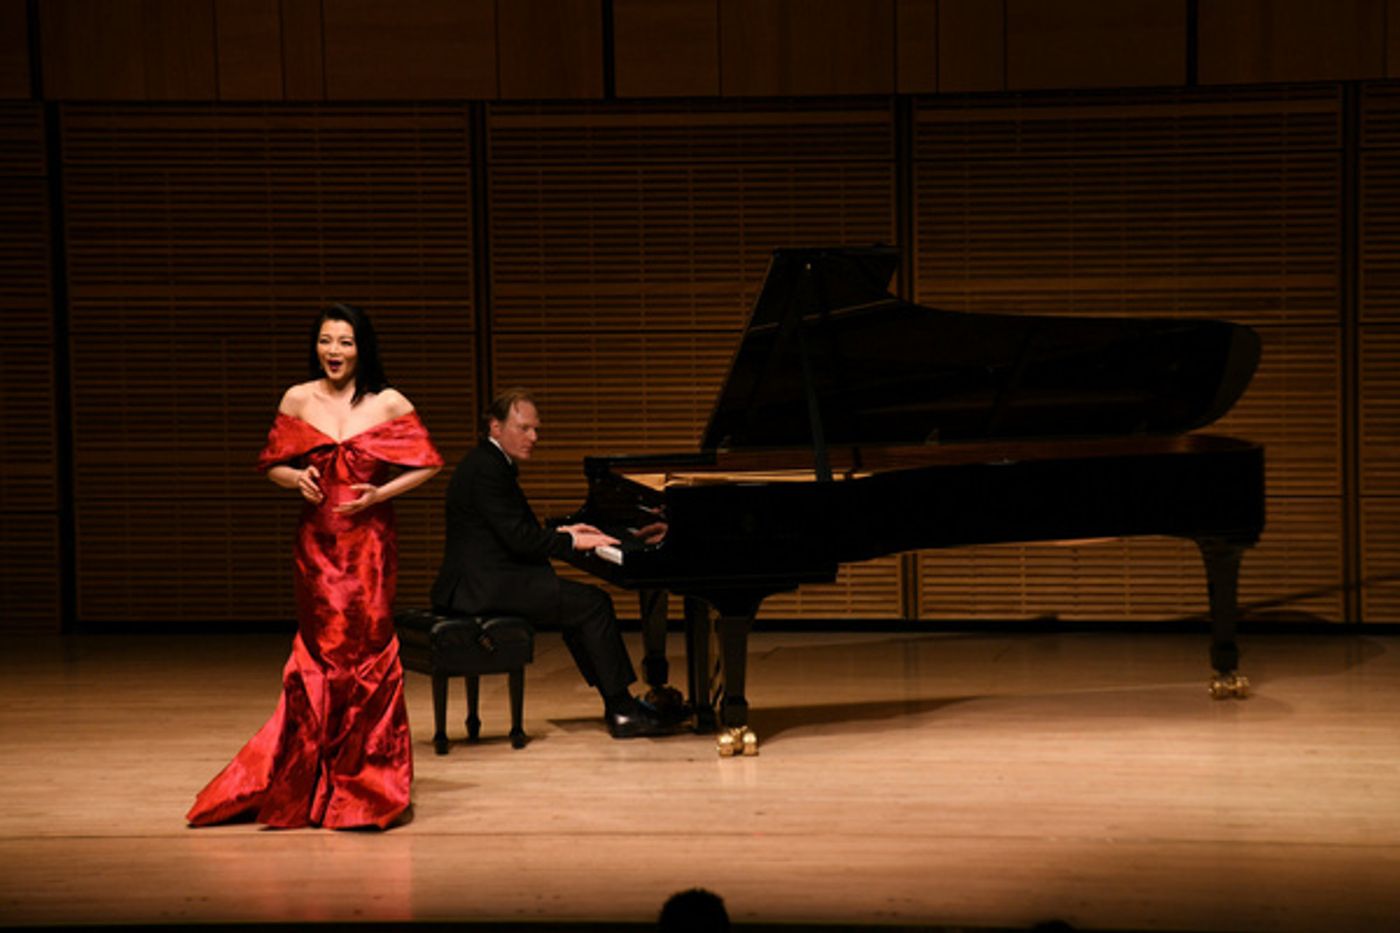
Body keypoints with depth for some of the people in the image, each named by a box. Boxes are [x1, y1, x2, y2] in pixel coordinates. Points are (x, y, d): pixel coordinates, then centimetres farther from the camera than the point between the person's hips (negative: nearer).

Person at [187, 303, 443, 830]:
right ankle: (311, 781, 16)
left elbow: (427, 464, 3)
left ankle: (367, 784, 11)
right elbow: (272, 465, 11)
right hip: (317, 541, 2)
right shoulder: (298, 400, 5)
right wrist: (296, 478, -10)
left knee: (366, 651, -2)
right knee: (320, 653, 4)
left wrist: (380, 493, -9)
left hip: (369, 540, -1)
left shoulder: (389, 405, 0)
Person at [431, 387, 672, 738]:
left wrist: (561, 533, 12)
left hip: (486, 581, 11)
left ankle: (617, 705, 12)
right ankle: (623, 711, -8)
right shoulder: (487, 469, -15)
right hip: (485, 587, -11)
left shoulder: (489, 463, 18)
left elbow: (515, 533, 22)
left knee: (579, 605, 14)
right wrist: (572, 541, -11)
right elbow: (519, 539, -20)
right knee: (594, 604, -12)